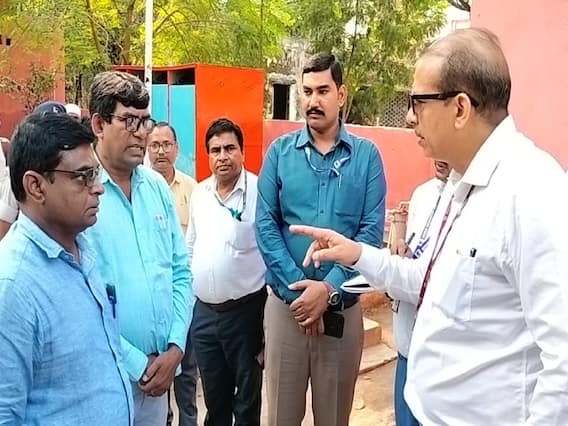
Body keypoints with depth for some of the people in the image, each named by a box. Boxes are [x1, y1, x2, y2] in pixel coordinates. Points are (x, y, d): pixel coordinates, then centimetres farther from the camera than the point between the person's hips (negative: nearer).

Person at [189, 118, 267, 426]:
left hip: (245, 311, -5)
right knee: (213, 395, 22)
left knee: (247, 396, 13)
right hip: (203, 311, 5)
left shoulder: (260, 192, -13)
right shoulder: (199, 193, 6)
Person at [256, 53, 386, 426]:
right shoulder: (280, 151, 1)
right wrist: (297, 288, -14)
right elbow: (265, 224, -5)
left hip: (343, 305, 0)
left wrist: (329, 289, -16)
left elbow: (372, 230, -8)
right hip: (286, 301, 1)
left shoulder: (366, 154, -1)